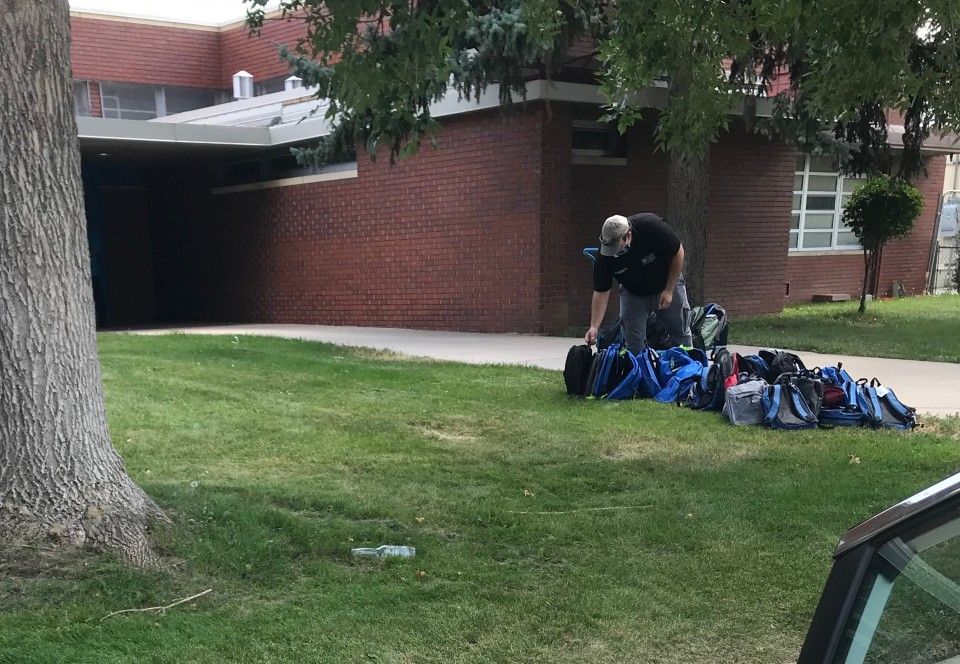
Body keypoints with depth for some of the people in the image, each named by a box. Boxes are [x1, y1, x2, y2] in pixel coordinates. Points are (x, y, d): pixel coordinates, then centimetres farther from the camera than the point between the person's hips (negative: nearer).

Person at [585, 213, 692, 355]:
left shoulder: (652, 226, -33)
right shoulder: (605, 256, -27)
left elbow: (678, 253, -19)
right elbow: (601, 292, -20)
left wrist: (669, 291, -18)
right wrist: (594, 327, -29)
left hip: (668, 284, -1)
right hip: (633, 293, 1)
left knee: (681, 335, 5)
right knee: (633, 343, -6)